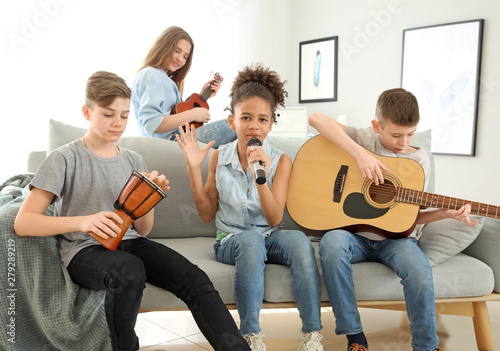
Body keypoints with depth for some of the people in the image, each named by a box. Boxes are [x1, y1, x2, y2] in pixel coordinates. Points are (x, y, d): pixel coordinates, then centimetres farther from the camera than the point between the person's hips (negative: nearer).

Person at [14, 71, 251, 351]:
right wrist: (83, 221, -26)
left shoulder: (134, 161, 14)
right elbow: (23, 223, -11)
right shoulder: (65, 159, -1)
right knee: (129, 270, -38)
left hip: (130, 244, 5)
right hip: (85, 251, -4)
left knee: (194, 278, -22)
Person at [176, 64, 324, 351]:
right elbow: (208, 214, 5)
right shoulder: (219, 158, 3)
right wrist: (194, 168, -5)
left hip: (270, 237, 1)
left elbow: (274, 219, -11)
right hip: (231, 239, 0)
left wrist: (260, 174, -25)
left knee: (298, 238, -33)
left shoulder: (281, 161, -2)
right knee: (251, 239, -36)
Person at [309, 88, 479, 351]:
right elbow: (316, 119, -14)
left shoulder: (419, 161, 6)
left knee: (419, 269, -32)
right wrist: (360, 154, -21)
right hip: (356, 235, 0)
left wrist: (445, 213, -14)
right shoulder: (364, 139, 1)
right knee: (331, 243, -35)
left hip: (395, 238, 1)